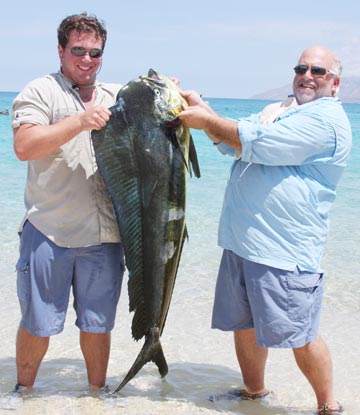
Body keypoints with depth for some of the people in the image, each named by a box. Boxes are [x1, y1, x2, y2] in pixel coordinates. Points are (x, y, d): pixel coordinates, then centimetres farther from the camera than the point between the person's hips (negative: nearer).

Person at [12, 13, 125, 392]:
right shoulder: (40, 92, 0)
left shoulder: (118, 96, 15)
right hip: (49, 232, -3)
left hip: (103, 233, 3)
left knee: (98, 323, 12)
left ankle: (98, 389, 30)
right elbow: (24, 146, -15)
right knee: (38, 323, 6)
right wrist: (80, 121, -23)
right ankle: (23, 389, 28)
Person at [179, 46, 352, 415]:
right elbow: (232, 143, 15)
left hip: (284, 251, -8)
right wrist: (201, 108, 1)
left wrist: (206, 120, -9)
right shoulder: (277, 110, 20)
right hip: (242, 241, 9)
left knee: (299, 336, -2)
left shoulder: (325, 119, -11)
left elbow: (256, 144, -18)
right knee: (244, 324, 16)